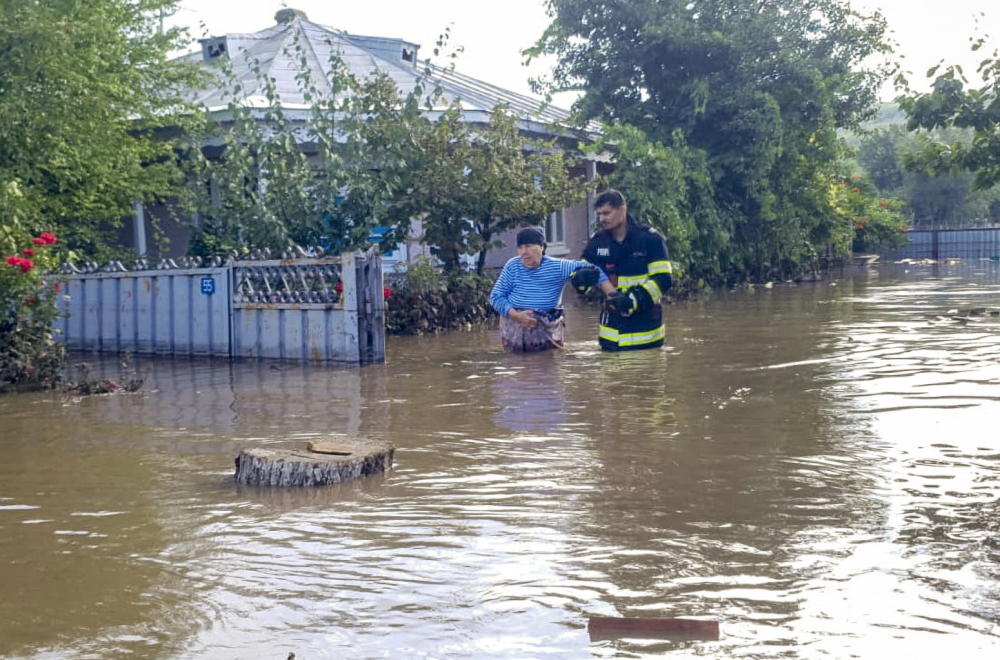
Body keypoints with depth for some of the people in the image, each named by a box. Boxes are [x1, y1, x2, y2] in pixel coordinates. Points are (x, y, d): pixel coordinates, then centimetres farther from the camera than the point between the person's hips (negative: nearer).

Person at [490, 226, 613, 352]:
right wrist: (516, 315, -17)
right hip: (513, 327, 1)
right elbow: (496, 296, 0)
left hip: (547, 329, 0)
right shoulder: (512, 266, -2)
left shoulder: (557, 267, -6)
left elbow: (590, 269, -8)